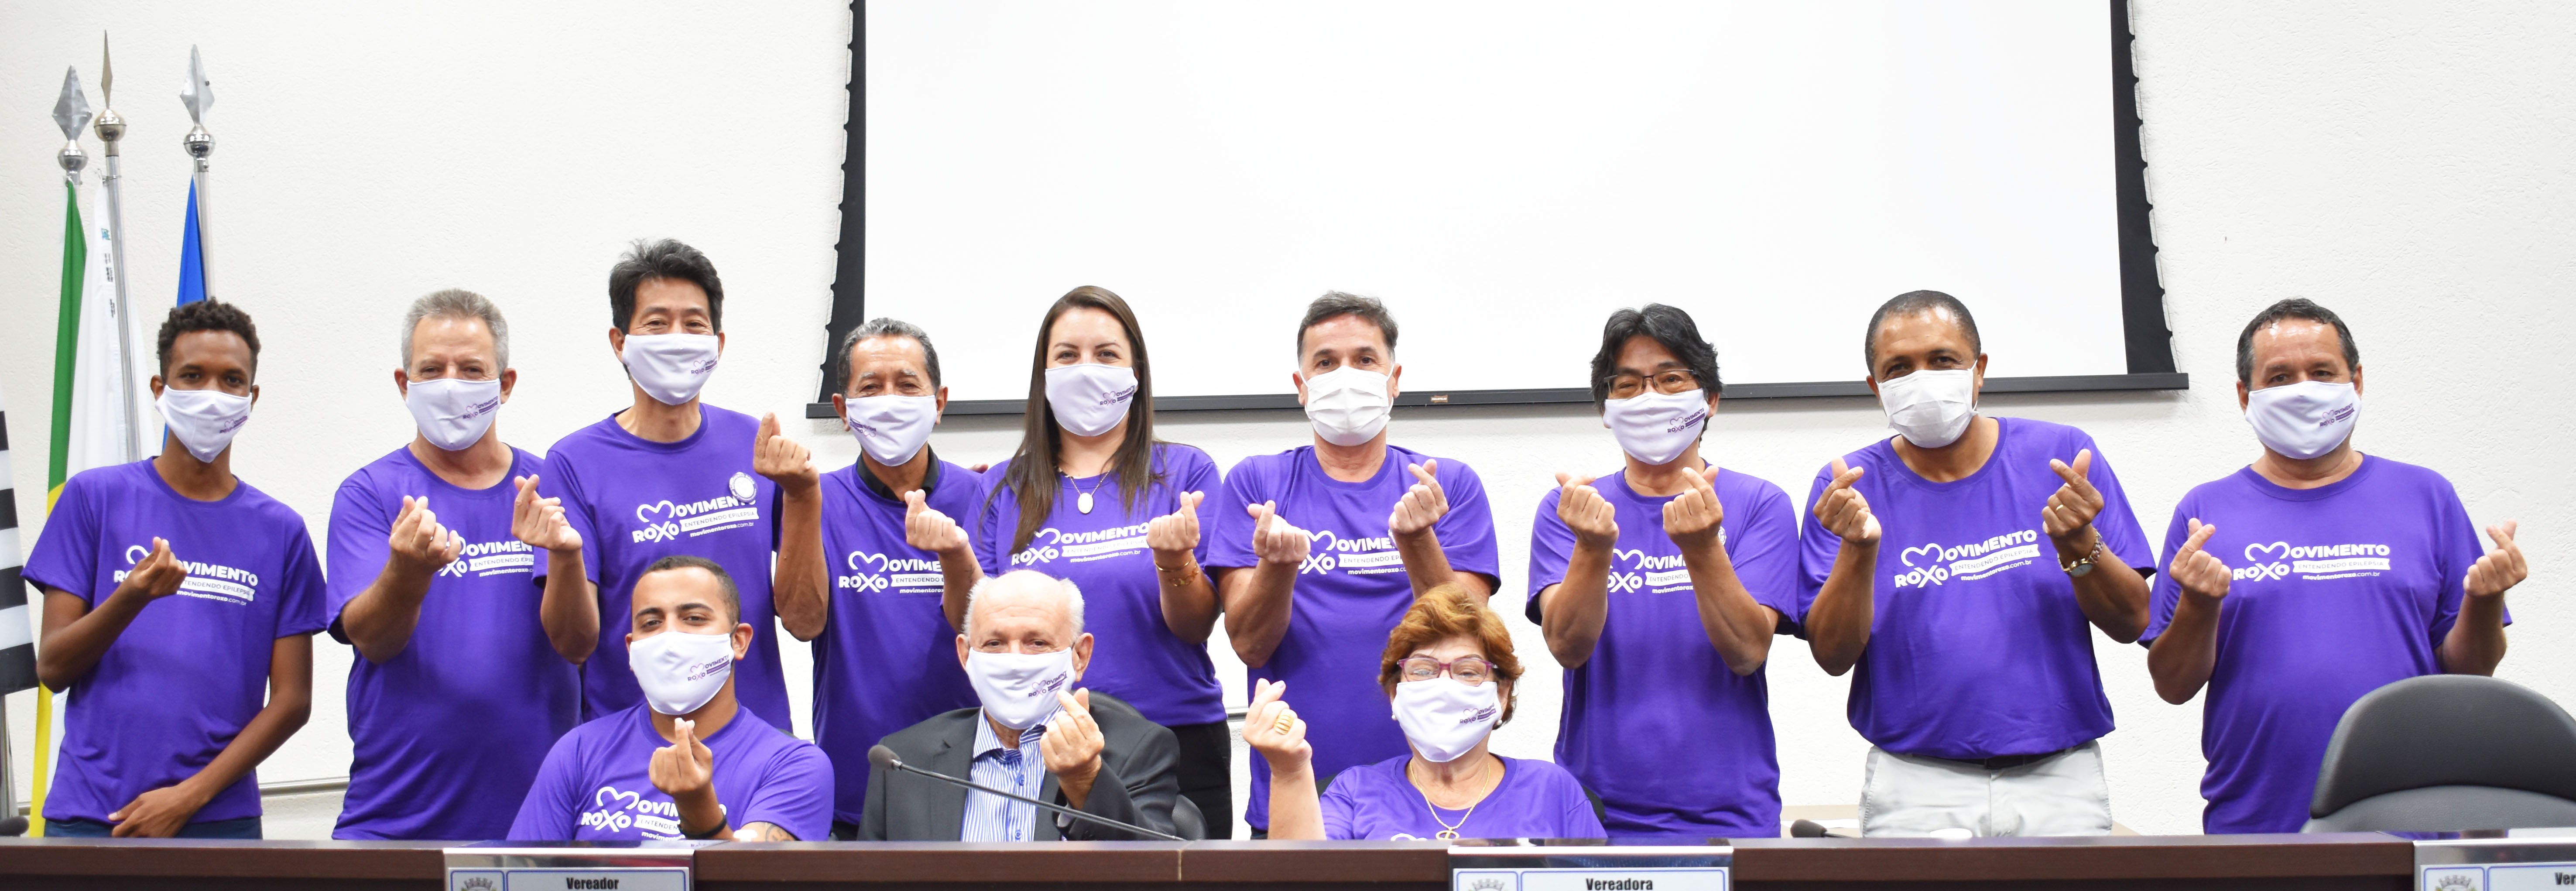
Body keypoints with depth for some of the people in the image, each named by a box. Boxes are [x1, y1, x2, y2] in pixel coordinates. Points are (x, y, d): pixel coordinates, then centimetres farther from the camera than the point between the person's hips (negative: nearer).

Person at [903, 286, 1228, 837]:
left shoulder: (1184, 472, 1)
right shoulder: (1006, 488, 8)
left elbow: (1195, 629, -4)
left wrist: (1175, 561, -24)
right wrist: (957, 561, -14)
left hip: (1175, 743, -1)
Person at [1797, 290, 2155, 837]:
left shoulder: (2060, 456, 2)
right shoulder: (1850, 486, 1)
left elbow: (2131, 623, 1)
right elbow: (1833, 656, -6)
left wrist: (2078, 545, -17)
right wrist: (1858, 549, -21)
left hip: (2058, 777, 1)